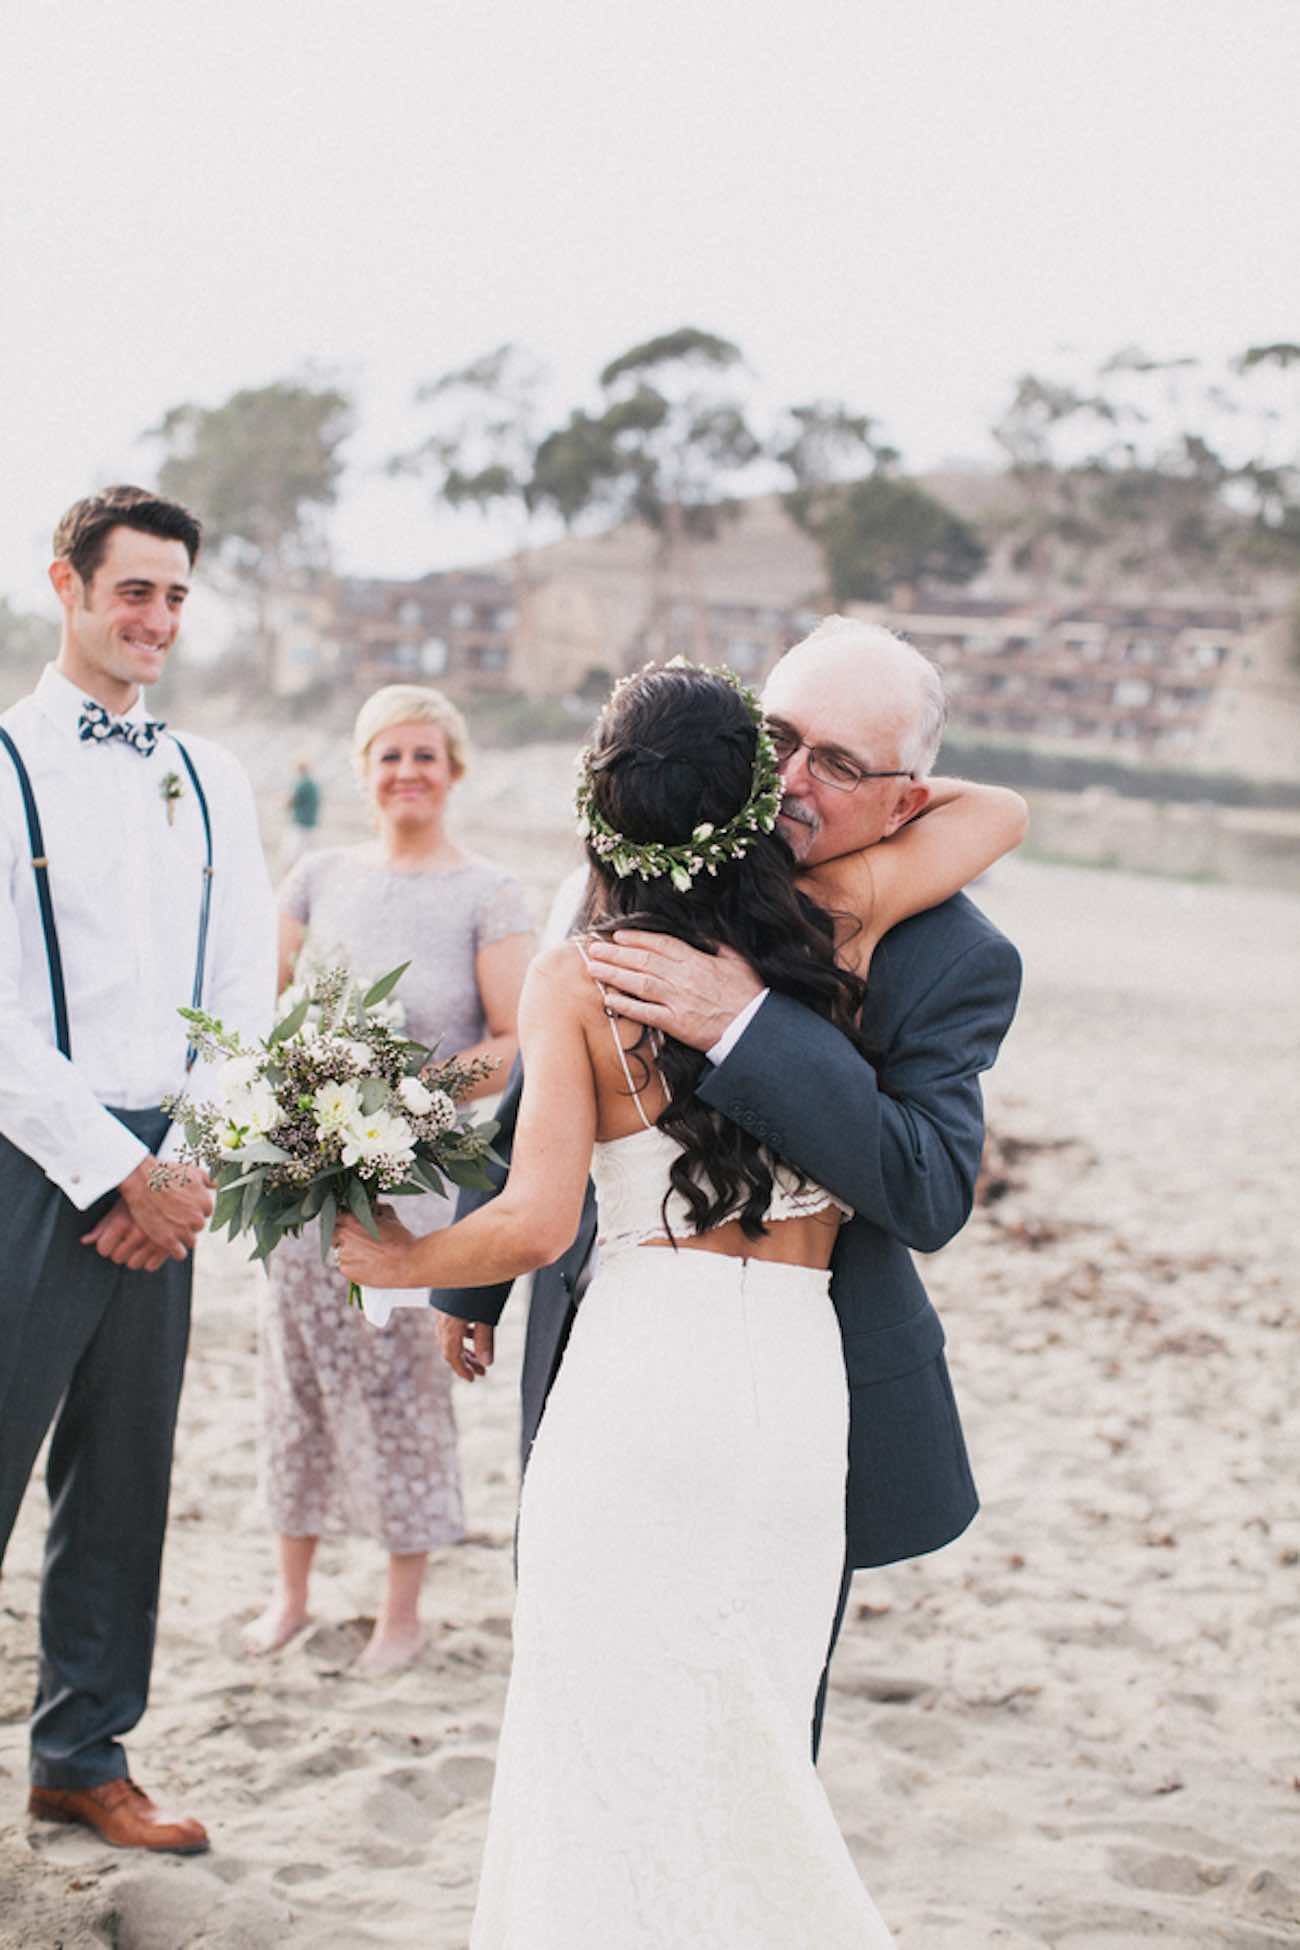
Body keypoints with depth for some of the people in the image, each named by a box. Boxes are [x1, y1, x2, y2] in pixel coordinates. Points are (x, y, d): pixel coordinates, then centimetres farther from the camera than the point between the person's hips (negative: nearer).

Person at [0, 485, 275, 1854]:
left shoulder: (208, 783, 12)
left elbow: (243, 998, 11)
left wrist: (186, 1169, -1)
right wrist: (120, 1172, -12)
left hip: (160, 1185, 5)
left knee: (121, 1480, 11)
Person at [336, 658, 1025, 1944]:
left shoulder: (575, 978, -4)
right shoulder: (832, 929, 4)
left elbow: (534, 1223, -10)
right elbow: (995, 812, 22)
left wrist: (397, 1262, 7)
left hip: (639, 1379, -3)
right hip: (800, 1381, 3)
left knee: (614, 1747, 8)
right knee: (745, 1751, 16)